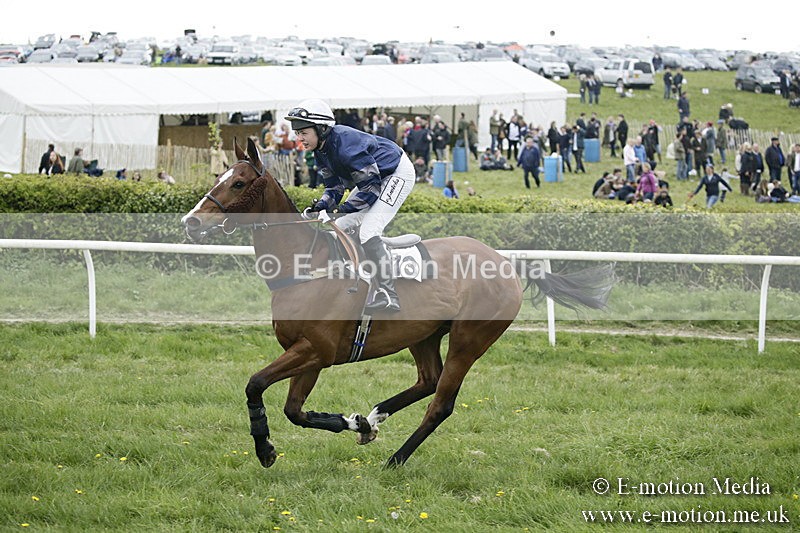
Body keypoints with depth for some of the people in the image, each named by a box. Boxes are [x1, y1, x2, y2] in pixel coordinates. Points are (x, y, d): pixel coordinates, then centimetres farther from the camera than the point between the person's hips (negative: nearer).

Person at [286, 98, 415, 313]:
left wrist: (341, 209, -30)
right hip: (374, 177, 11)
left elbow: (370, 186, -30)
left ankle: (388, 296, -23)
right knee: (339, 228, 8)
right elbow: (334, 187, 4)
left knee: (368, 230, -23)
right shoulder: (322, 150, -3)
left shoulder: (345, 144, -33)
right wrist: (320, 207, -16)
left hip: (397, 173, -11)